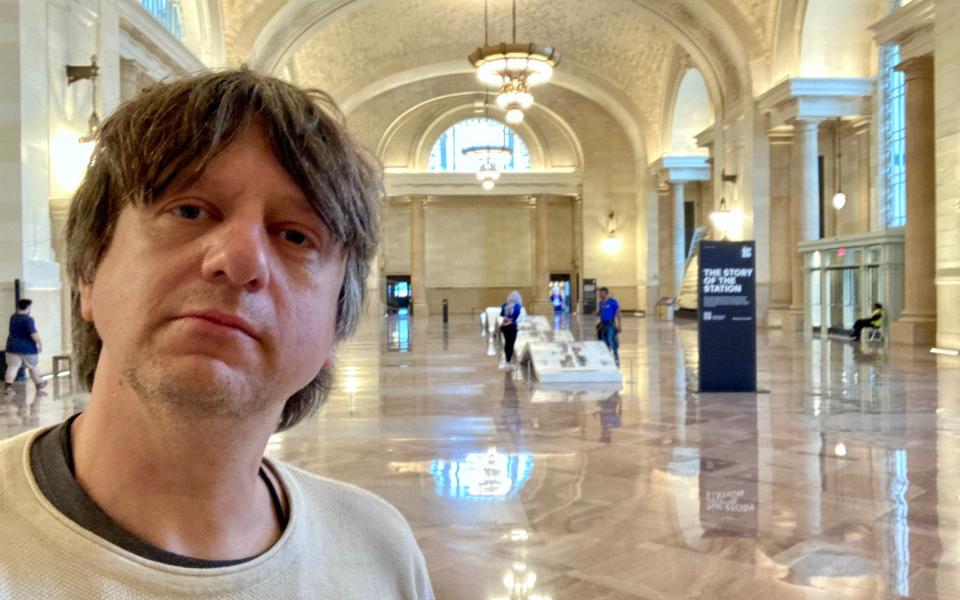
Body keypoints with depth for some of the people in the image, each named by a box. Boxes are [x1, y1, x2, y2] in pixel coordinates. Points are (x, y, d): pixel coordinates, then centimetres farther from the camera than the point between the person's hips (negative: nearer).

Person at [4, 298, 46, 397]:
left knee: (12, 367, -3)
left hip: (13, 347, 5)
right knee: (33, 367, 13)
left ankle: (8, 386, -21)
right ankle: (39, 385, 29)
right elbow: (33, 334, -24)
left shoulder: (13, 317, 7)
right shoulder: (28, 319, -17)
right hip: (28, 348, -5)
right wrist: (40, 344, -15)